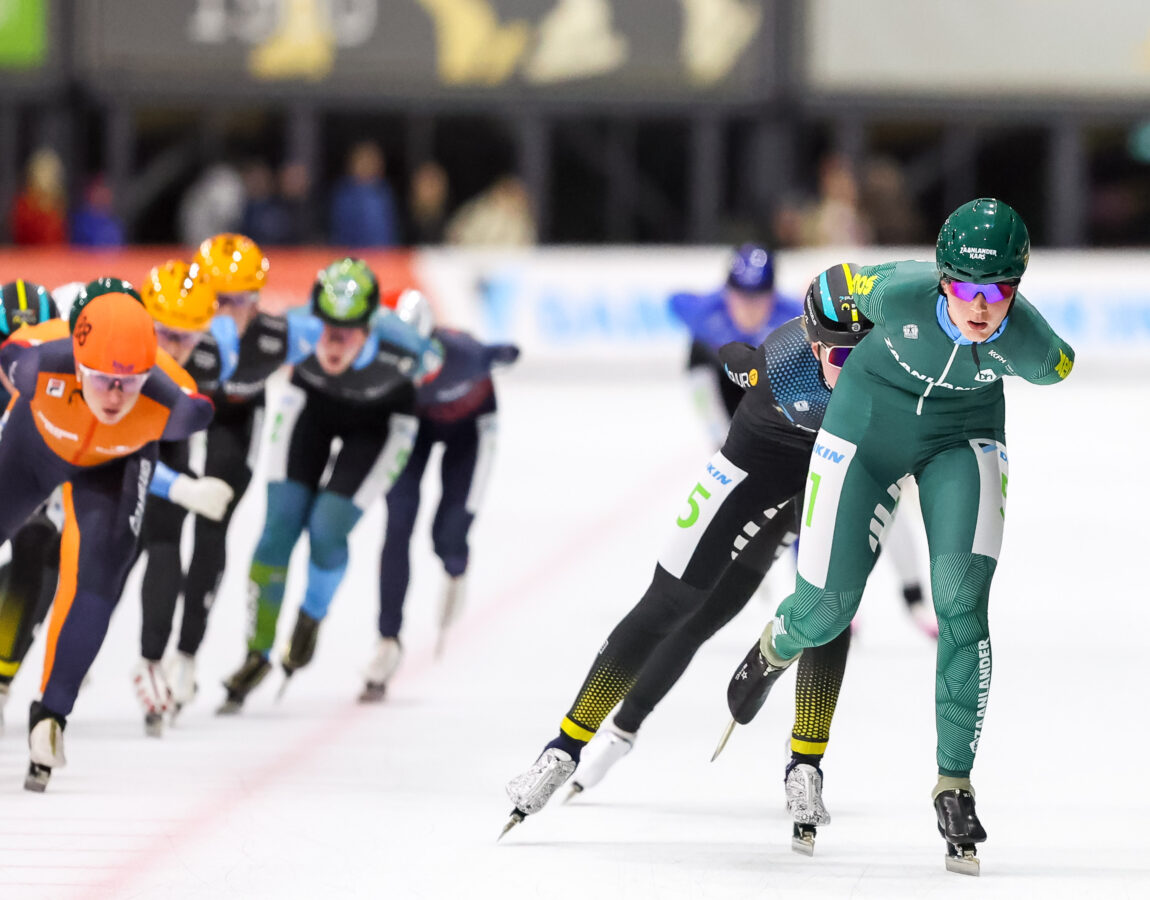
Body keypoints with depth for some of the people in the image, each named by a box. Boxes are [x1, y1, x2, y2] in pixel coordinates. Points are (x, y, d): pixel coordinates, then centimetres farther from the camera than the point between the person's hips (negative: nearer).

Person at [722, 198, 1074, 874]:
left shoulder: (1030, 344, -30)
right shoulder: (899, 293, -35)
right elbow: (844, 287, -10)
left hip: (963, 435, 0)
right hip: (872, 420, 0)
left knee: (962, 604, -17)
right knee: (828, 608, 2)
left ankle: (955, 787, -7)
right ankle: (777, 649, 42)